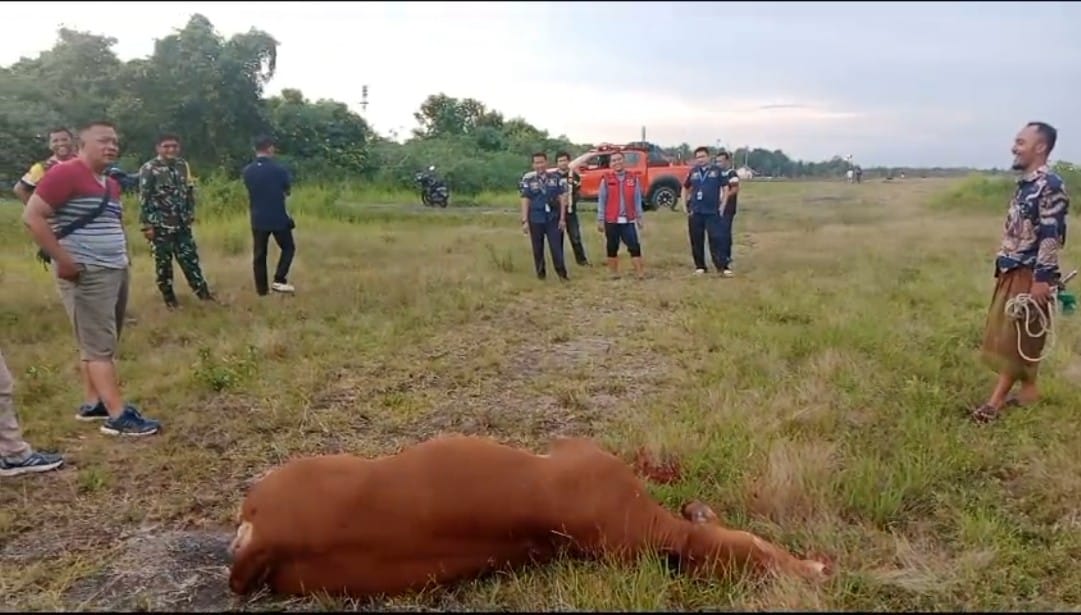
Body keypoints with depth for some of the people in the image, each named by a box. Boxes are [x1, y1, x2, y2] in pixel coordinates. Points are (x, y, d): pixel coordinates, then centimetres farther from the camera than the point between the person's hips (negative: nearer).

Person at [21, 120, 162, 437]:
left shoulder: (111, 184, 15)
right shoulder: (66, 173, -11)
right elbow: (32, 216, -16)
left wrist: (123, 255, 14)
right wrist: (63, 259, -18)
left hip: (115, 271, 9)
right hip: (86, 274, -9)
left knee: (99, 344, 13)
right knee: (100, 346, -7)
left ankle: (92, 404, 23)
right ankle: (118, 416, -5)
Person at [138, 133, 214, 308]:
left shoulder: (183, 165, 7)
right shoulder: (149, 168, -10)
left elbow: (189, 192, 15)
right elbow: (144, 199, -12)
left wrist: (190, 214, 13)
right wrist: (147, 225, -15)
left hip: (182, 223, 5)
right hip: (160, 225, -5)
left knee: (190, 257, 9)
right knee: (163, 262, 5)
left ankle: (203, 292, 16)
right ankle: (169, 298, 15)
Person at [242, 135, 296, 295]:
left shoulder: (247, 171, 0)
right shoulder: (278, 169, -12)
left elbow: (251, 190, 12)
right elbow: (288, 190, 2)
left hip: (258, 219, 4)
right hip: (278, 217, -4)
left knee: (259, 254, 9)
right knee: (288, 247, 14)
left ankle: (261, 289, 11)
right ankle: (279, 280, 0)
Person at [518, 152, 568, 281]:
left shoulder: (556, 178, 2)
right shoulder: (528, 179, -1)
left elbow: (562, 198, 4)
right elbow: (525, 201, -1)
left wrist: (562, 218, -1)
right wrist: (525, 221, -6)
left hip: (553, 218, 0)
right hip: (535, 219, 0)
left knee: (556, 247, -4)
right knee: (538, 249, 9)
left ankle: (562, 273, 2)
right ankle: (540, 273, 21)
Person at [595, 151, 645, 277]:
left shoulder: (633, 178, 3)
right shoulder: (606, 179, -2)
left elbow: (637, 199, 7)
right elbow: (601, 201, 0)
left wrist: (639, 217, 6)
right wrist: (600, 220, -2)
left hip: (628, 220, 1)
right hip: (611, 220, 0)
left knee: (635, 247, -3)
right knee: (612, 248, 8)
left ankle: (640, 274, 2)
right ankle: (614, 275, 19)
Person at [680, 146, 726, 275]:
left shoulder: (717, 170, 0)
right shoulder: (693, 172, 8)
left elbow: (725, 187, 3)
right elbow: (685, 188, 19)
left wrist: (722, 204, -3)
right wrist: (685, 206, 11)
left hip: (712, 211, -3)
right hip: (695, 212, 3)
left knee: (716, 239, -6)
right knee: (696, 240, 6)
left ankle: (721, 266, -5)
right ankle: (700, 266, 16)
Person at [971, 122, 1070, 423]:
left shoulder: (1050, 185, -16)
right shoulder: (1026, 184, 12)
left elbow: (1052, 236, -21)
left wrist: (1042, 279, -23)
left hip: (1030, 274, -9)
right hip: (1013, 272, 9)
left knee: (1016, 337, -4)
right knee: (1005, 335, 12)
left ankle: (997, 400, 1)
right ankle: (1028, 389, 22)